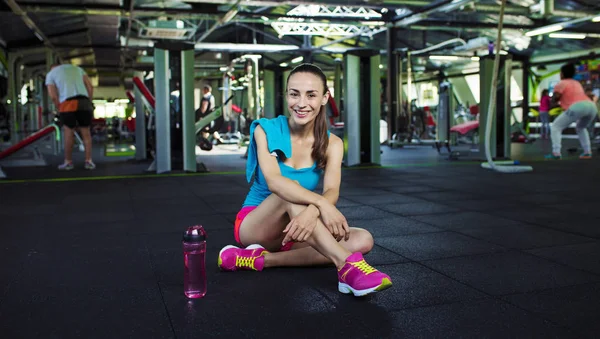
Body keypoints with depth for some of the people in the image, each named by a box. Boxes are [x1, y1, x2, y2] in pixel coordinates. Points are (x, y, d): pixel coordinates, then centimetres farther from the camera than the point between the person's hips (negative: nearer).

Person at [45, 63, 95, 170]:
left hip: (67, 103, -2)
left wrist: (60, 109, 14)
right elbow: (90, 87, 15)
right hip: (84, 101, 2)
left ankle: (68, 162, 11)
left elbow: (53, 96, 5)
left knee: (69, 133, 6)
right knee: (86, 132, 7)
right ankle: (89, 161, 7)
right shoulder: (77, 68, 28)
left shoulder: (50, 74, 19)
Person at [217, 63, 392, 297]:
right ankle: (348, 265, -46)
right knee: (289, 192, -34)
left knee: (363, 240, -19)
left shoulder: (331, 144, -5)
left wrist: (311, 212, -47)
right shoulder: (266, 130, -12)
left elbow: (332, 192, -23)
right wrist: (321, 204, -46)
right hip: (254, 225, -4)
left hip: (294, 229, 4)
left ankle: (260, 259, -25)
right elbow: (274, 181, -31)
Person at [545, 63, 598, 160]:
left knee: (556, 127, 4)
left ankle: (556, 153, -12)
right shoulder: (577, 83, 32)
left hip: (577, 107, -7)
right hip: (591, 106, 7)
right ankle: (587, 152, 20)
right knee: (580, 127, 32)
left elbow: (555, 99, 6)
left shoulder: (561, 84, 11)